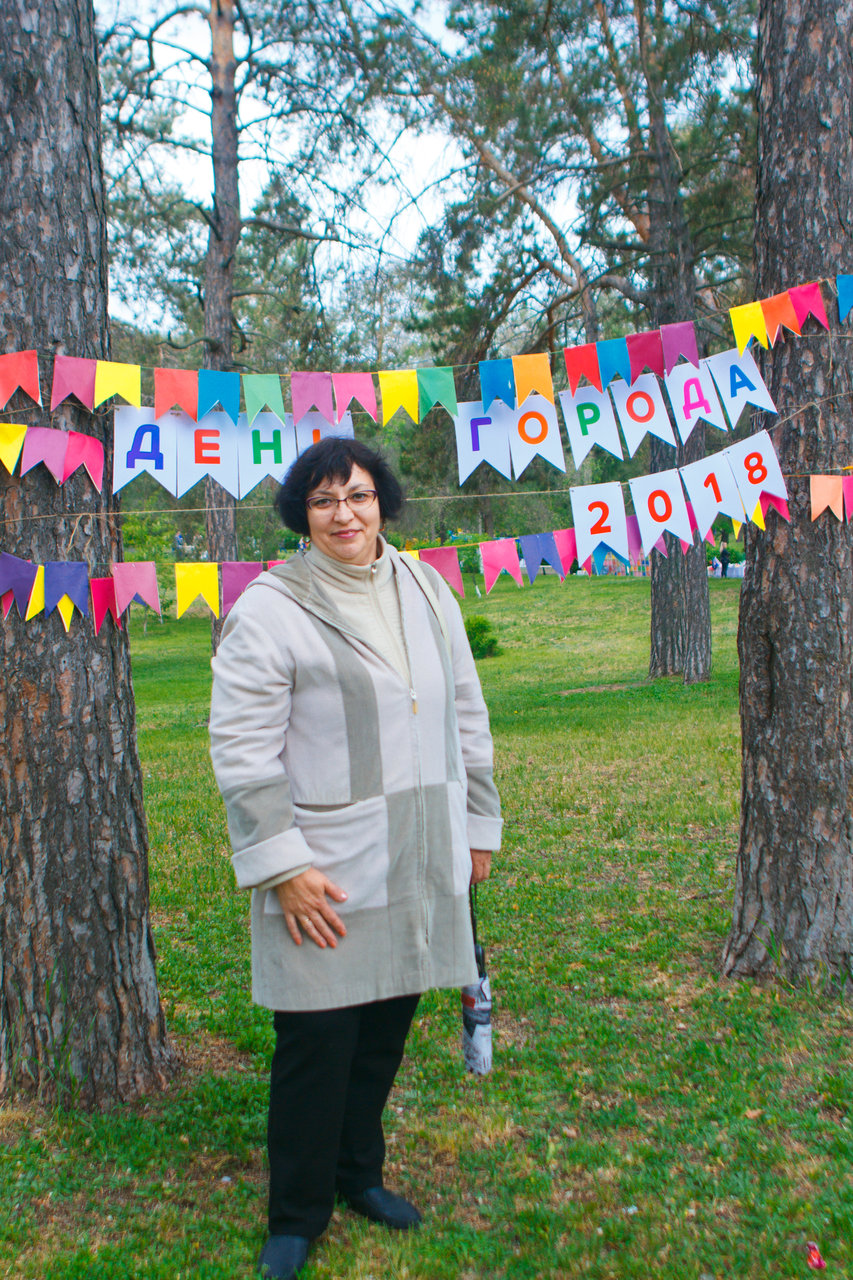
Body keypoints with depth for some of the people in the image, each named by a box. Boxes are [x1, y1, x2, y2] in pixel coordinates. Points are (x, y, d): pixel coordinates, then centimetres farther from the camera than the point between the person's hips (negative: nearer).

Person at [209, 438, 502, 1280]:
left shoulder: (426, 591, 8)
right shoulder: (269, 609, -10)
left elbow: (465, 714, 14)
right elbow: (241, 750, -11)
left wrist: (477, 824, 14)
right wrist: (281, 866, -15)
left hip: (419, 863, 5)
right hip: (325, 871, -5)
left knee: (387, 1028, 16)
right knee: (317, 1039, 4)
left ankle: (358, 1173, 40)